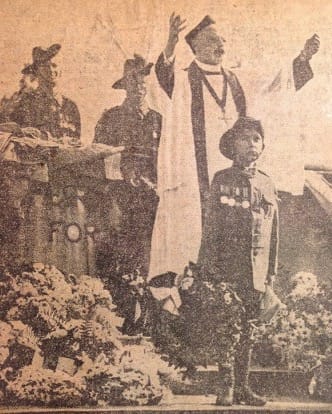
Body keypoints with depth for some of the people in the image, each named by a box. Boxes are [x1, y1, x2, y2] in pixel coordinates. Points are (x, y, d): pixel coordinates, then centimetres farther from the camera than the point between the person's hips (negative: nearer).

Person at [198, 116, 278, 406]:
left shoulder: (267, 184, 13)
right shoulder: (222, 180, 2)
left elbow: (274, 232, 15)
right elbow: (210, 226, -1)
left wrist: (272, 269, 12)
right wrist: (209, 265, -9)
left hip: (256, 271, 4)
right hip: (228, 268, -4)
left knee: (247, 329, 9)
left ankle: (243, 386, 19)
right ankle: (227, 387, 5)